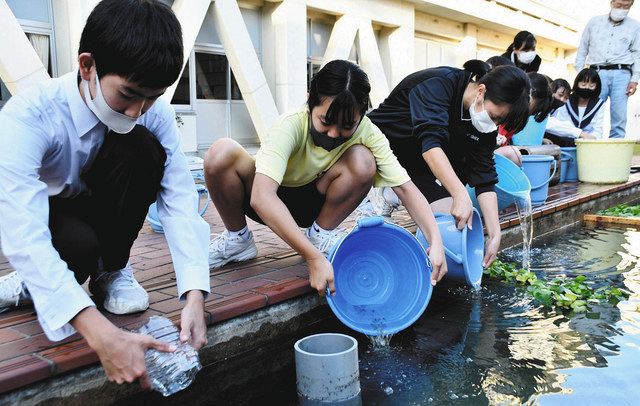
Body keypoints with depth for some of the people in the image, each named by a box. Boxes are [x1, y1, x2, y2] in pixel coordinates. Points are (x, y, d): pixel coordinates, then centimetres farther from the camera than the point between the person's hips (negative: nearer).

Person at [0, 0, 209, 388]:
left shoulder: (156, 114, -22)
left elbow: (180, 200, -27)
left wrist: (194, 297, -41)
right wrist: (103, 335, -53)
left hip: (96, 208, 3)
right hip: (42, 216, -3)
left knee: (141, 148, -28)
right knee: (79, 243, -38)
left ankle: (110, 271, -8)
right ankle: (34, 282, -1)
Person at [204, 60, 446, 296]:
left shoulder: (367, 133, -21)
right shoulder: (291, 126, -32)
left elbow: (405, 188, -20)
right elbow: (261, 197, -45)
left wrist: (435, 241, -36)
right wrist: (313, 258, -51)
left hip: (313, 202, 2)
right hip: (270, 205, -2)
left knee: (363, 161, -27)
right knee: (222, 153, -33)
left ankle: (321, 234, -4)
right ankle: (237, 238, -6)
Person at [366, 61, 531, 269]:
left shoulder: (485, 126, -6)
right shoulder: (438, 84, -26)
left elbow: (484, 179, -8)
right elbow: (431, 142, -40)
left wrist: (495, 234, -17)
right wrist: (461, 195, -49)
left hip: (416, 165, 6)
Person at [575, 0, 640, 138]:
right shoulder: (594, 22, 13)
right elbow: (582, 49, 15)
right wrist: (579, 73, 7)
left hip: (621, 74, 0)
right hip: (597, 73, 0)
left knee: (619, 116, -5)